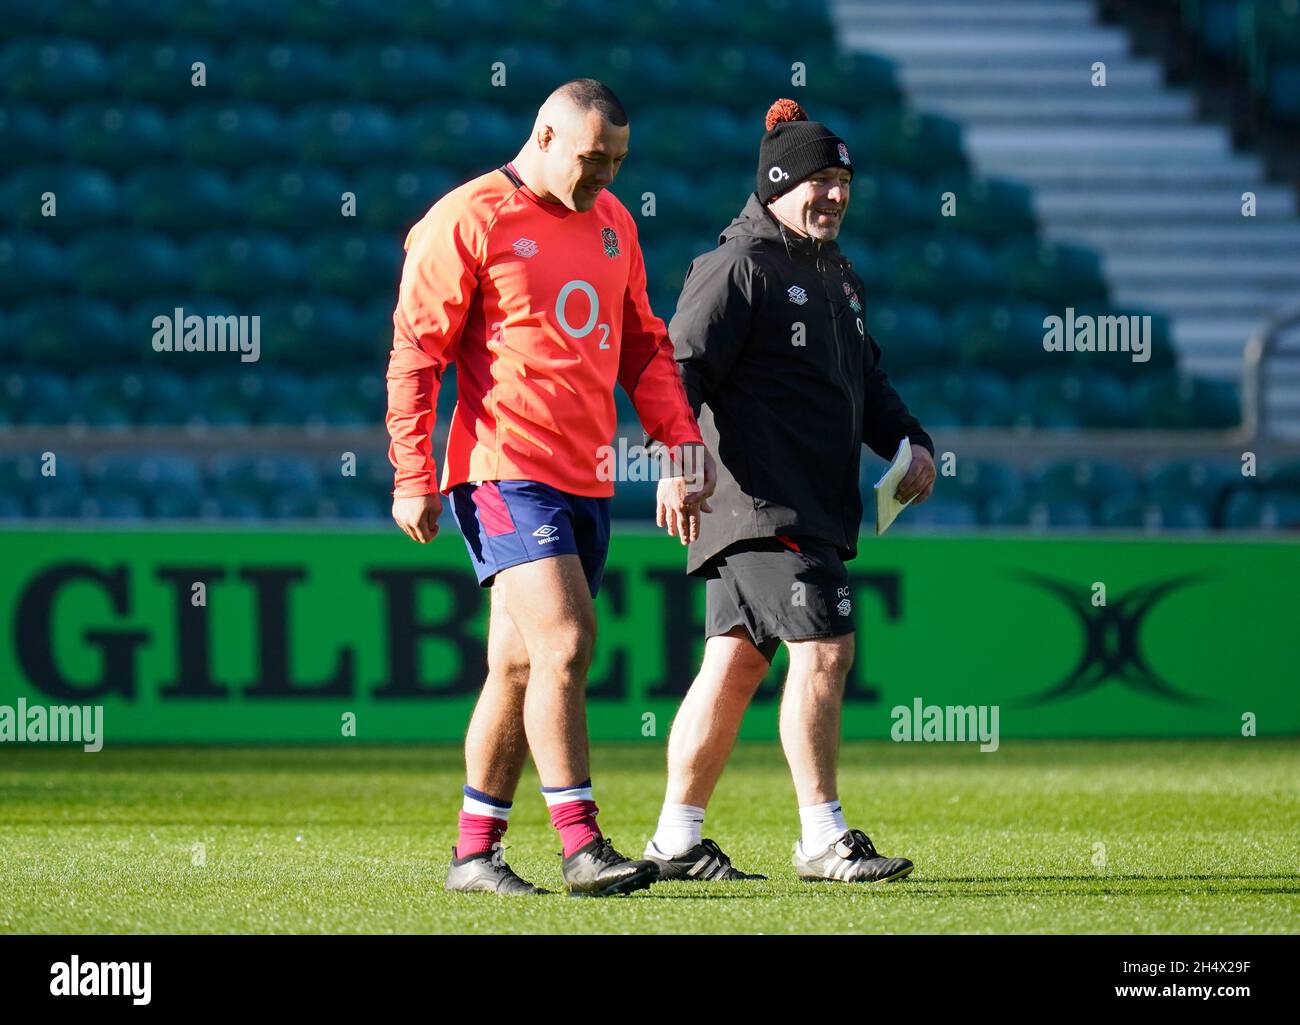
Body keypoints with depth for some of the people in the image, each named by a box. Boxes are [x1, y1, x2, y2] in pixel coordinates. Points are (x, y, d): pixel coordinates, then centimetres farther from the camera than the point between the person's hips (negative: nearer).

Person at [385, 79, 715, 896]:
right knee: (564, 644, -17)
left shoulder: (611, 223, 15)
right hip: (507, 472, -7)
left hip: (585, 481, 7)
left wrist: (683, 437, 12)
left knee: (521, 664, 10)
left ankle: (476, 850, 16)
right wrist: (413, 478, -10)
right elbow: (415, 352, -6)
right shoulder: (469, 221, -6)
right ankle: (581, 846, -15)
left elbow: (643, 344, 24)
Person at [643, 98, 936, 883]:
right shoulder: (738, 267, -7)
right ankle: (824, 839, -10)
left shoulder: (839, 278, 22)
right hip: (760, 502, -9)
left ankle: (677, 840, 14)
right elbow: (682, 369, -15)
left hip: (816, 507, 9)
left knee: (736, 664, 10)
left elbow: (867, 381, 31)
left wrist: (910, 441, 14)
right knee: (823, 650, -13)